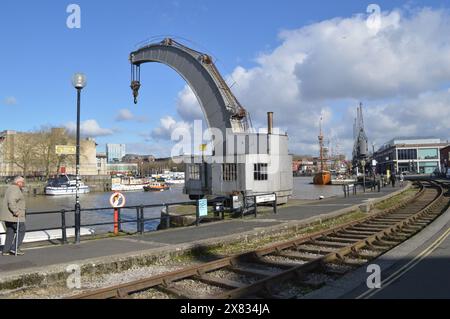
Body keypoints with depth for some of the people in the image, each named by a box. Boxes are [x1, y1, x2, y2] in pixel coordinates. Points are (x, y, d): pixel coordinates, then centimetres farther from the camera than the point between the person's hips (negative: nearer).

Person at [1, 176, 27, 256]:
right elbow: (11, 202, -29)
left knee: (10, 232, 13)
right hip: (13, 216, -10)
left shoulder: (11, 188, 18)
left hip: (8, 216, 10)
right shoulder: (15, 190, -16)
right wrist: (16, 212, -26)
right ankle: (14, 248, 0)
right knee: (21, 231, 0)